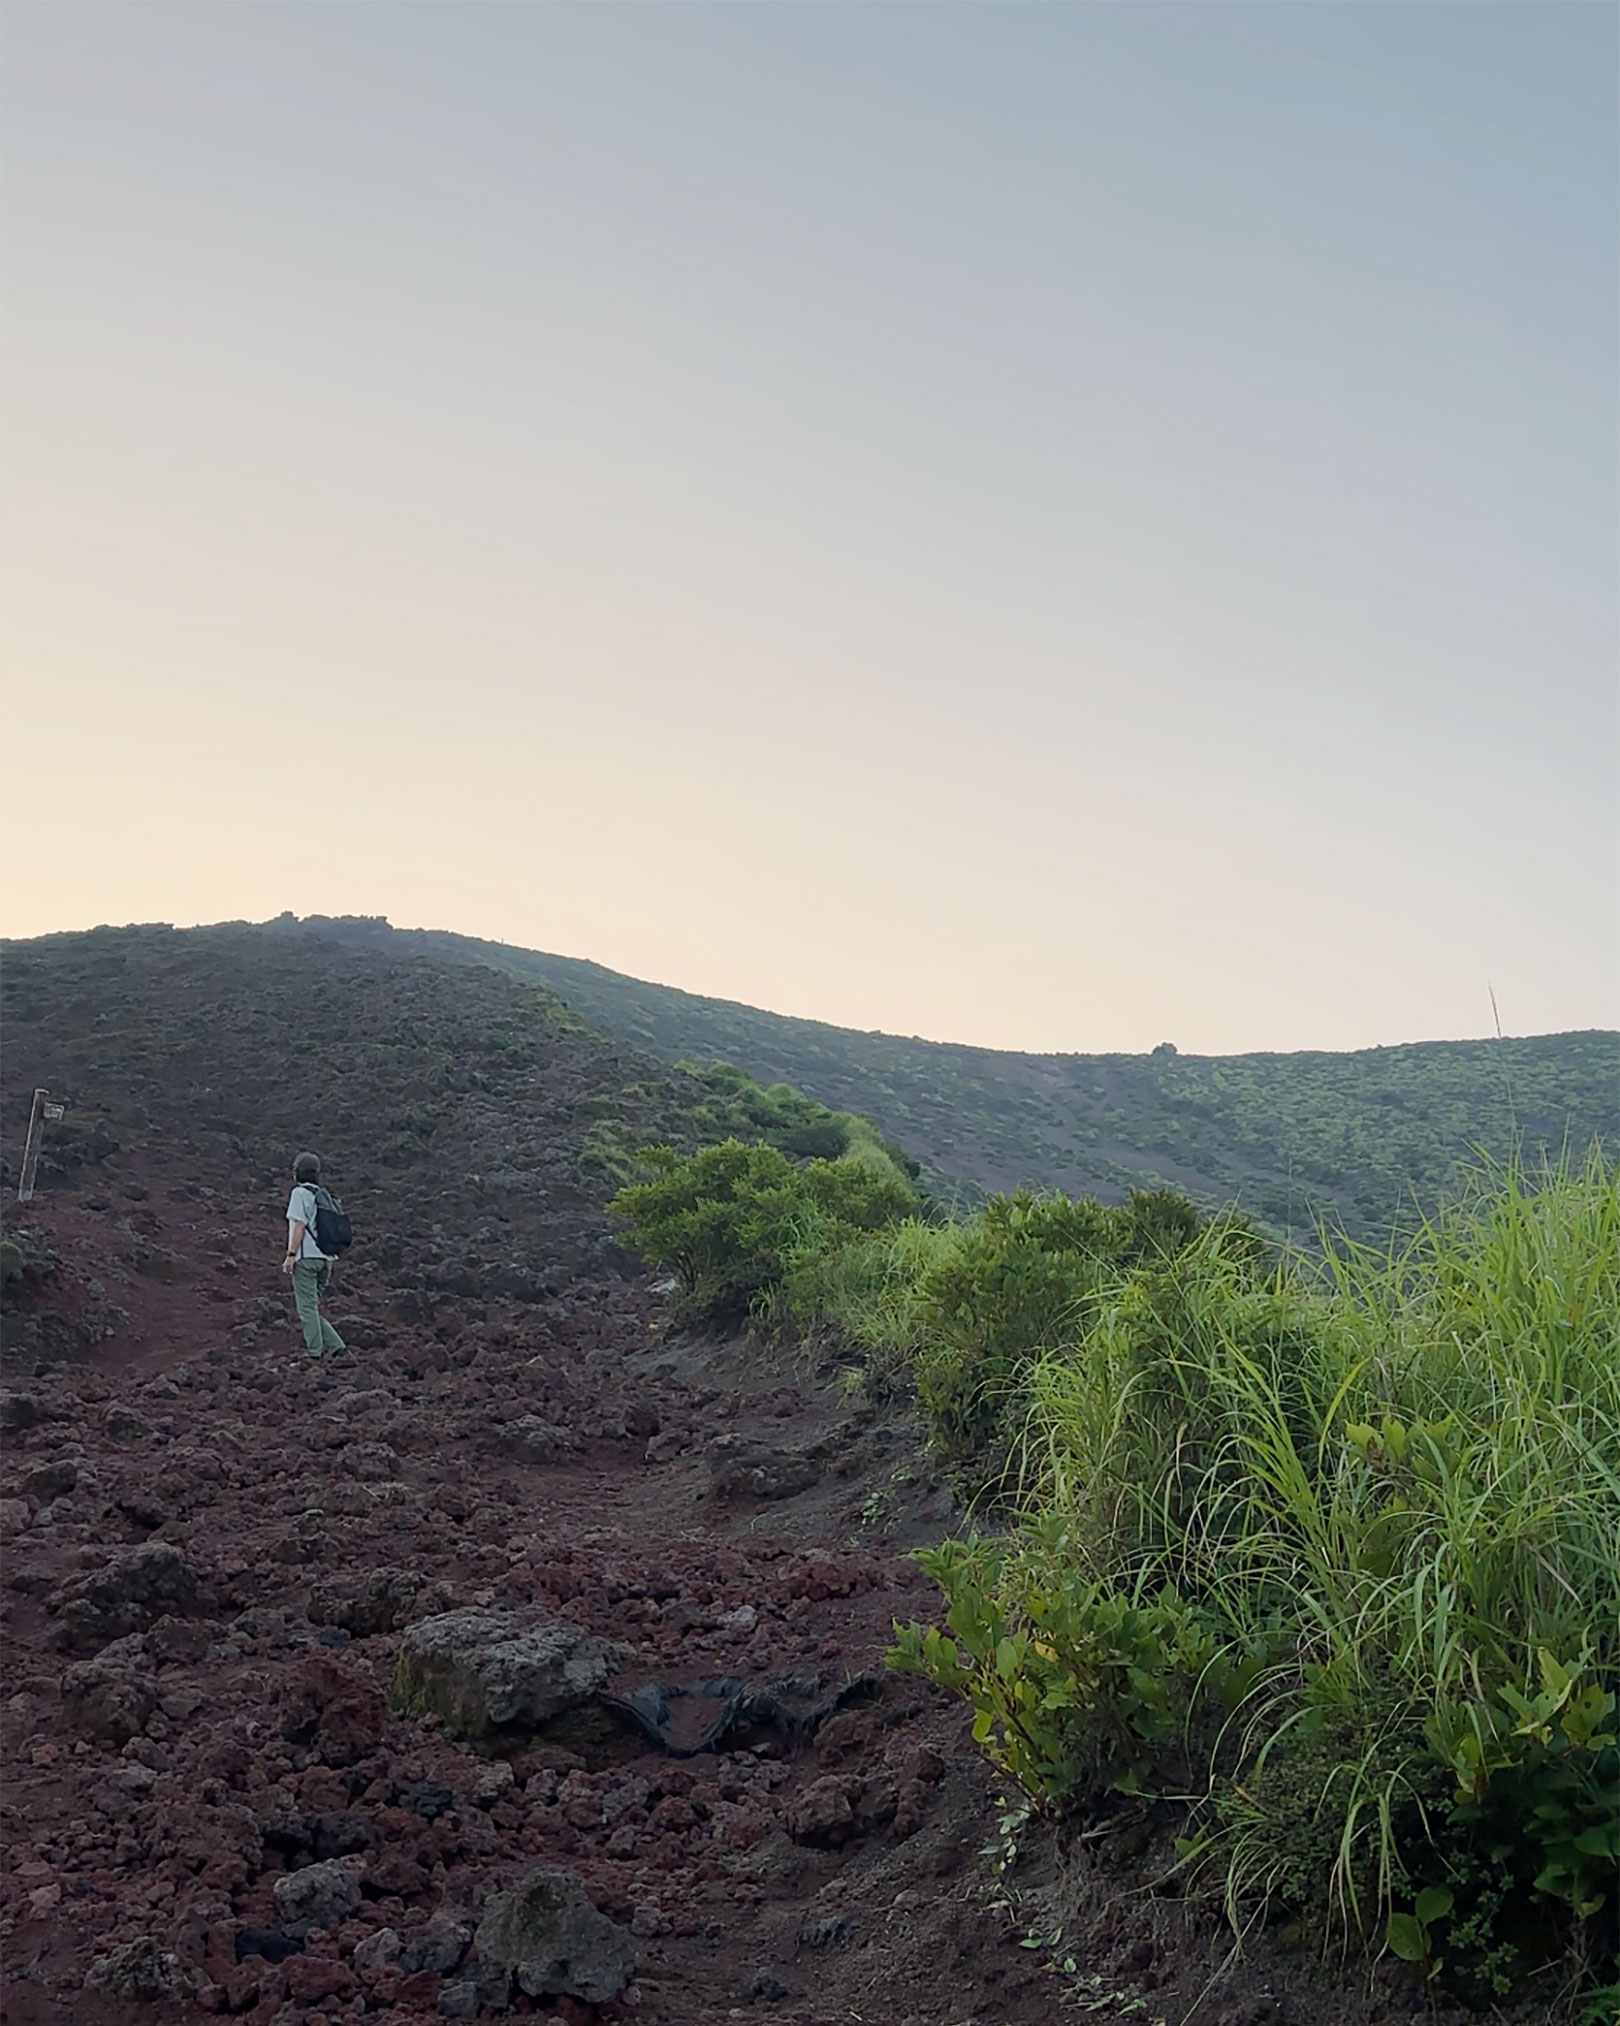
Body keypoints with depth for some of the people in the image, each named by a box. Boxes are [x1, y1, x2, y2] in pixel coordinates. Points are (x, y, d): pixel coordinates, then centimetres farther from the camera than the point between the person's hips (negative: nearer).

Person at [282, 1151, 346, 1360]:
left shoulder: (300, 1193, -5)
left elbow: (300, 1225, -12)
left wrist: (291, 1254, -12)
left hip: (306, 1257, -8)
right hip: (325, 1258, 8)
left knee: (307, 1307, -4)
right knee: (311, 1307, 13)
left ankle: (314, 1352, -5)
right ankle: (336, 1346, 4)